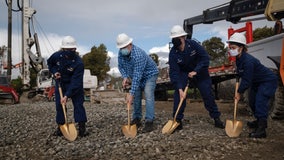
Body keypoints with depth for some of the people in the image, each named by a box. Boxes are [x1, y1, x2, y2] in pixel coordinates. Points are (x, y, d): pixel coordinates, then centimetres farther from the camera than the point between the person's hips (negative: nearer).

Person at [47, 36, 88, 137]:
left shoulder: (78, 63, -30)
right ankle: (61, 127, 17)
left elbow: (76, 82, -32)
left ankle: (82, 128, 1)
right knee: (59, 105, 5)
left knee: (78, 105, -6)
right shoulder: (57, 56, -17)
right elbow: (49, 63, 10)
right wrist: (54, 72, -10)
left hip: (75, 86, -3)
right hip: (60, 83, 4)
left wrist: (67, 95, -36)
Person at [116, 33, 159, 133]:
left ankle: (149, 122, -19)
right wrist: (125, 77, -18)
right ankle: (136, 119, 16)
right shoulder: (121, 53, -15)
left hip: (149, 74, -7)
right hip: (137, 75, 7)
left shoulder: (138, 55, -38)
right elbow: (121, 66, 2)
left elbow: (137, 76, -39)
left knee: (148, 95, -21)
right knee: (136, 97, 6)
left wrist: (131, 93, -40)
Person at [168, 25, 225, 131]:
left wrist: (196, 71, -32)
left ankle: (216, 118, 13)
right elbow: (174, 73, -26)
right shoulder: (173, 53, -23)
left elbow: (205, 58, -21)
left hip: (199, 71, 0)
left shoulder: (193, 44, -24)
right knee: (178, 94, -16)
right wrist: (180, 89, -35)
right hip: (182, 73, 0)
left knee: (207, 94, 0)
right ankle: (178, 120, -4)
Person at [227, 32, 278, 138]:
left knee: (260, 102, -20)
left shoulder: (248, 61, -34)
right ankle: (260, 121, 36)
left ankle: (261, 130, -19)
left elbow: (247, 80, -29)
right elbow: (243, 75, 10)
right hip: (257, 82, 10)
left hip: (268, 81, -10)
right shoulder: (239, 59, -4)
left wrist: (239, 93, -17)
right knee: (252, 101, 16)